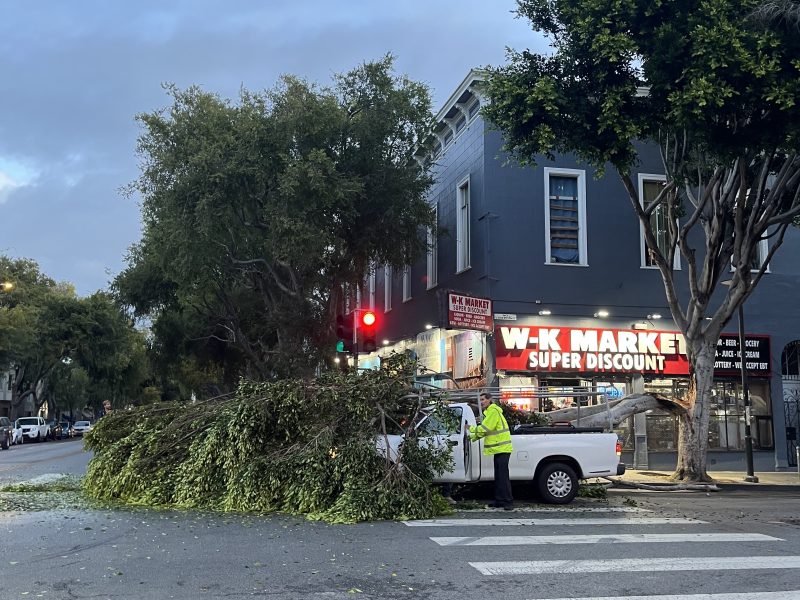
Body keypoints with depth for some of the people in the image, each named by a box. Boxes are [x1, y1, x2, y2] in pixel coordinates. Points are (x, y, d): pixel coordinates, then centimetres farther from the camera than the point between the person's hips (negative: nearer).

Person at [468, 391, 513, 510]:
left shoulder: (493, 411, -15)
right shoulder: (488, 412, 19)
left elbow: (484, 429, -19)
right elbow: (485, 430, 24)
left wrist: (471, 428, -6)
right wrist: (472, 436, 19)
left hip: (502, 449, -11)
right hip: (498, 449, 11)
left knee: (503, 476, -12)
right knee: (498, 477, 14)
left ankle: (508, 502, -12)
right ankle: (499, 501, 19)